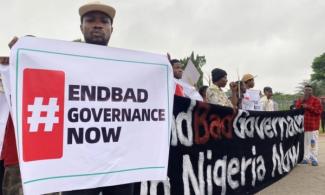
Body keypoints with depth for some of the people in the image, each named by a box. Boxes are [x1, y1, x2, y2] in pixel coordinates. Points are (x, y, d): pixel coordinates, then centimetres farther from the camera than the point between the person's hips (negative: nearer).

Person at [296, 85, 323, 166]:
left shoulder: (316, 100, -1)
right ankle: (306, 158, 18)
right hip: (303, 125, 5)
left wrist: (308, 107, -17)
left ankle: (314, 159, 2)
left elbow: (319, 110, -11)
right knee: (305, 142, 10)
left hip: (313, 125, -5)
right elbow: (296, 108, 1)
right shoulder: (300, 100, 15)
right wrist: (302, 100, -9)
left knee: (313, 142, -4)